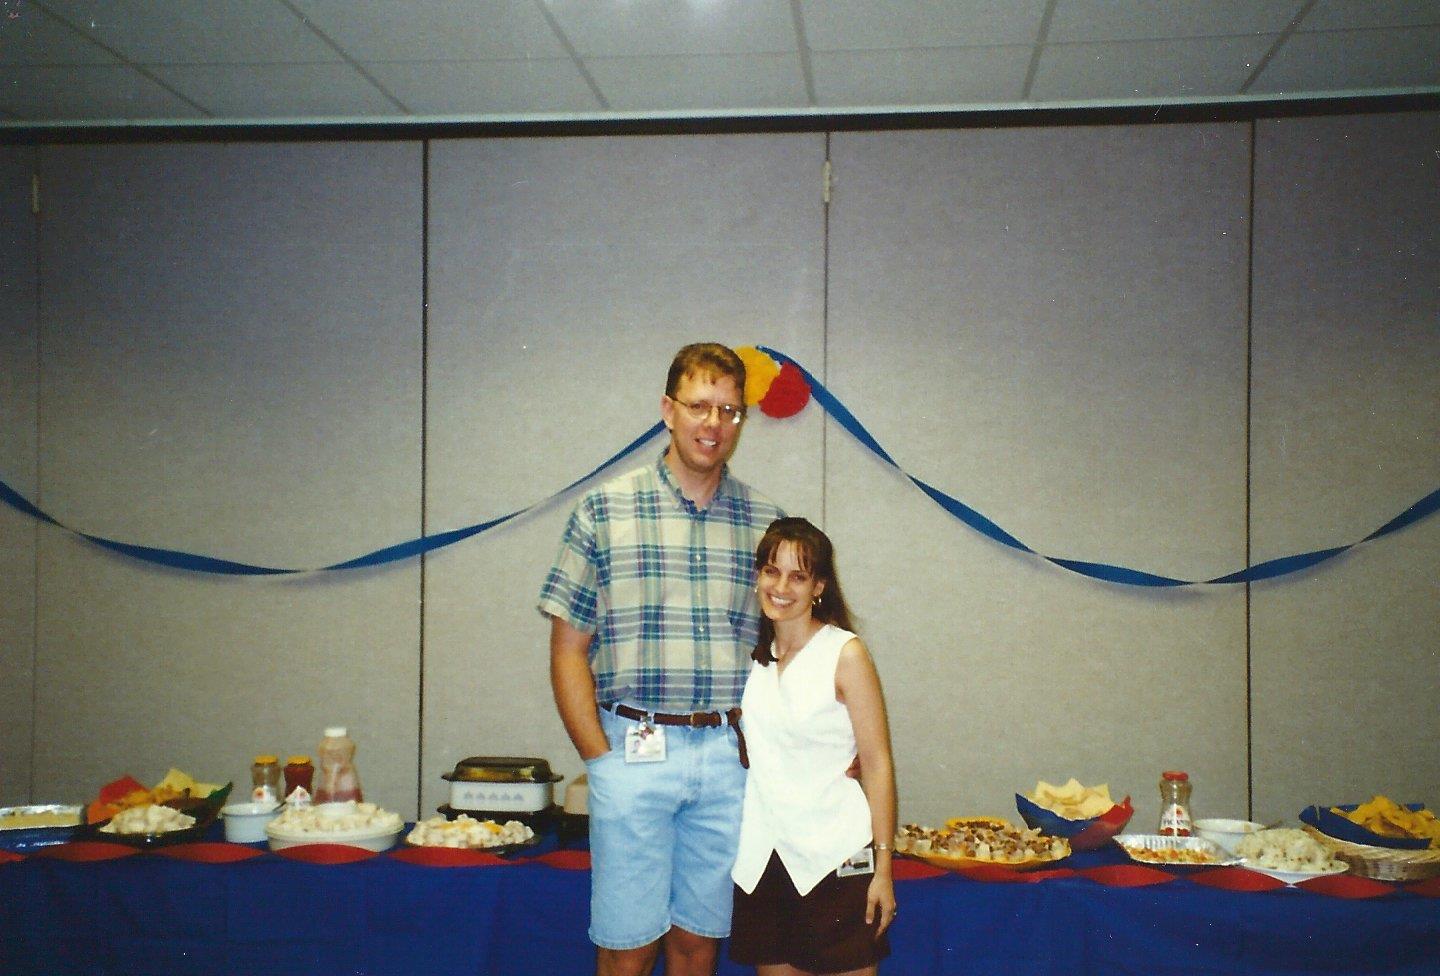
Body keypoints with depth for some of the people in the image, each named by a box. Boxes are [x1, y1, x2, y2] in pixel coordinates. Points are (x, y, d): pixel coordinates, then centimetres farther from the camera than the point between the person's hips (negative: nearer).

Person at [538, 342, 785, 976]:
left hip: (731, 755, 2)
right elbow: (568, 650, 0)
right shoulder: (605, 510, 0)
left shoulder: (765, 521, 7)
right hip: (633, 750, -2)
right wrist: (601, 758, -6)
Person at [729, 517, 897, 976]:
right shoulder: (751, 655, 7)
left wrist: (883, 867, -11)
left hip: (833, 855, -4)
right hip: (760, 855, 5)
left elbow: (878, 764, -8)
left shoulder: (845, 653, -8)